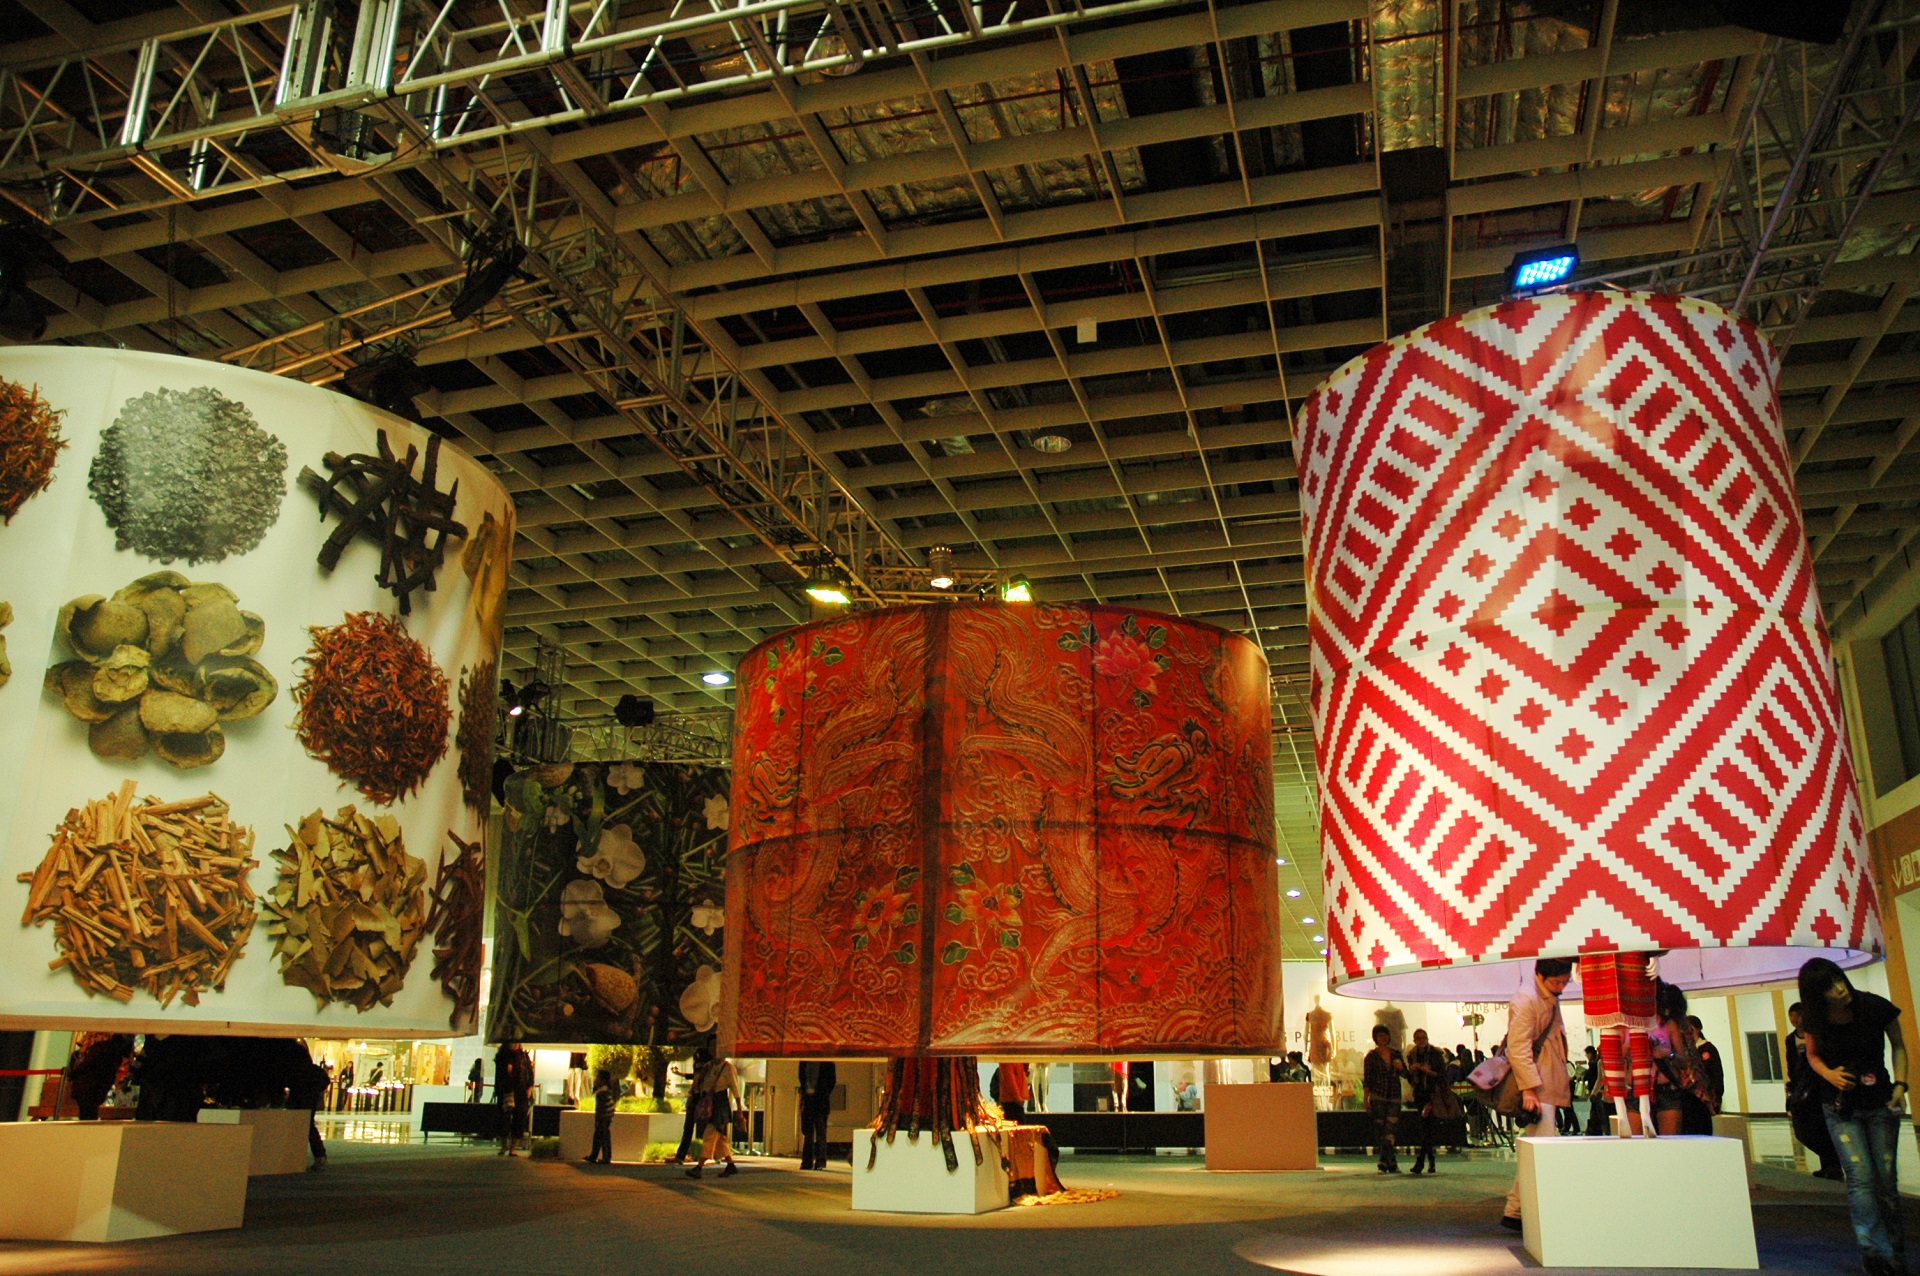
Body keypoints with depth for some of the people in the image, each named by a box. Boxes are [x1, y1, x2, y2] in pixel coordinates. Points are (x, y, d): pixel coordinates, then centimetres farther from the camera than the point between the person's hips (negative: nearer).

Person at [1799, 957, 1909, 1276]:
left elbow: (1898, 1046, 4)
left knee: (1886, 1180, 4)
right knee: (1860, 1176, -14)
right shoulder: (1815, 1020, -8)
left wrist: (1900, 1084, -8)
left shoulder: (1876, 1007, -13)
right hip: (1841, 1107, 0)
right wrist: (1829, 1074, -12)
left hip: (1880, 1103, 0)